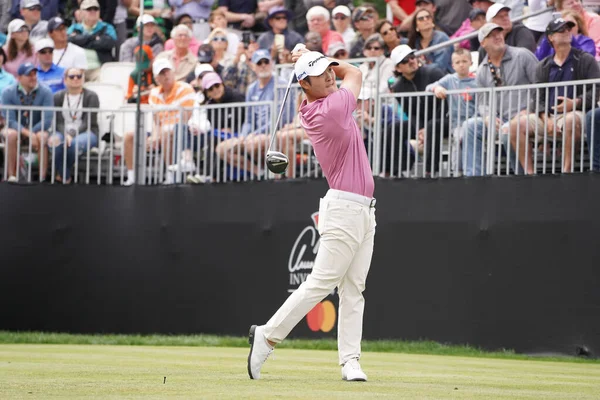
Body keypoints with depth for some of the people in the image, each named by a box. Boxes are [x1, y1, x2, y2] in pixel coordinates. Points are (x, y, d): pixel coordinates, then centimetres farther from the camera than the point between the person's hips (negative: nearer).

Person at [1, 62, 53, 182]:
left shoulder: (45, 92, -10)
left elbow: (47, 120, -15)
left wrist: (31, 132, -25)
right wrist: (27, 133, -31)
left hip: (37, 129, 0)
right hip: (16, 128, 0)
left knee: (43, 136, -34)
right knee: (11, 135, -34)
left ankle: (42, 177, -32)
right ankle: (11, 176, -31)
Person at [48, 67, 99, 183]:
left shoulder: (91, 96, 1)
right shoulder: (58, 97, 10)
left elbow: (88, 122, -7)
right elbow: (58, 121, 1)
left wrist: (72, 134, -23)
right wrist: (66, 134, -22)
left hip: (86, 133, -2)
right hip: (63, 131, 2)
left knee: (74, 143, -38)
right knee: (55, 142, -35)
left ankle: (62, 174, -13)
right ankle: (64, 177, -20)